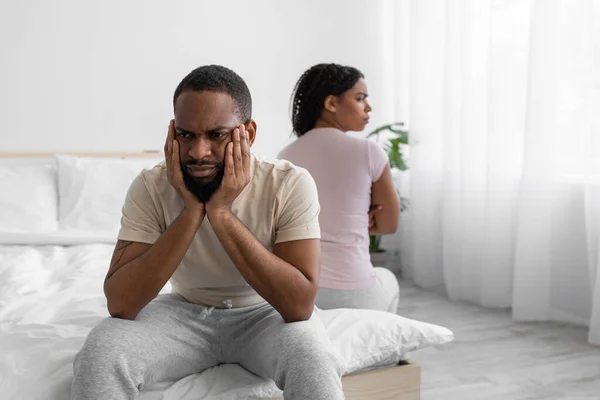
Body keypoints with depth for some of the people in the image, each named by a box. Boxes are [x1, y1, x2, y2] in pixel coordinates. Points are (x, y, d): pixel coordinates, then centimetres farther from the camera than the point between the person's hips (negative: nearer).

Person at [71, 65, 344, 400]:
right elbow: (120, 304, -24)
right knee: (101, 352, -26)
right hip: (186, 313, 2)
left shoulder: (291, 184, -21)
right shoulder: (150, 187, -16)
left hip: (266, 313, -1)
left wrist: (221, 212, -35)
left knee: (314, 362, -34)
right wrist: (192, 211, -31)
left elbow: (300, 305, -30)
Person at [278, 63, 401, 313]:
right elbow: (389, 225, 2)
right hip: (350, 295, -4)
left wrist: (354, 220, 4)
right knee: (387, 278, 32)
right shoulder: (368, 152, -10)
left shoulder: (286, 156, 2)